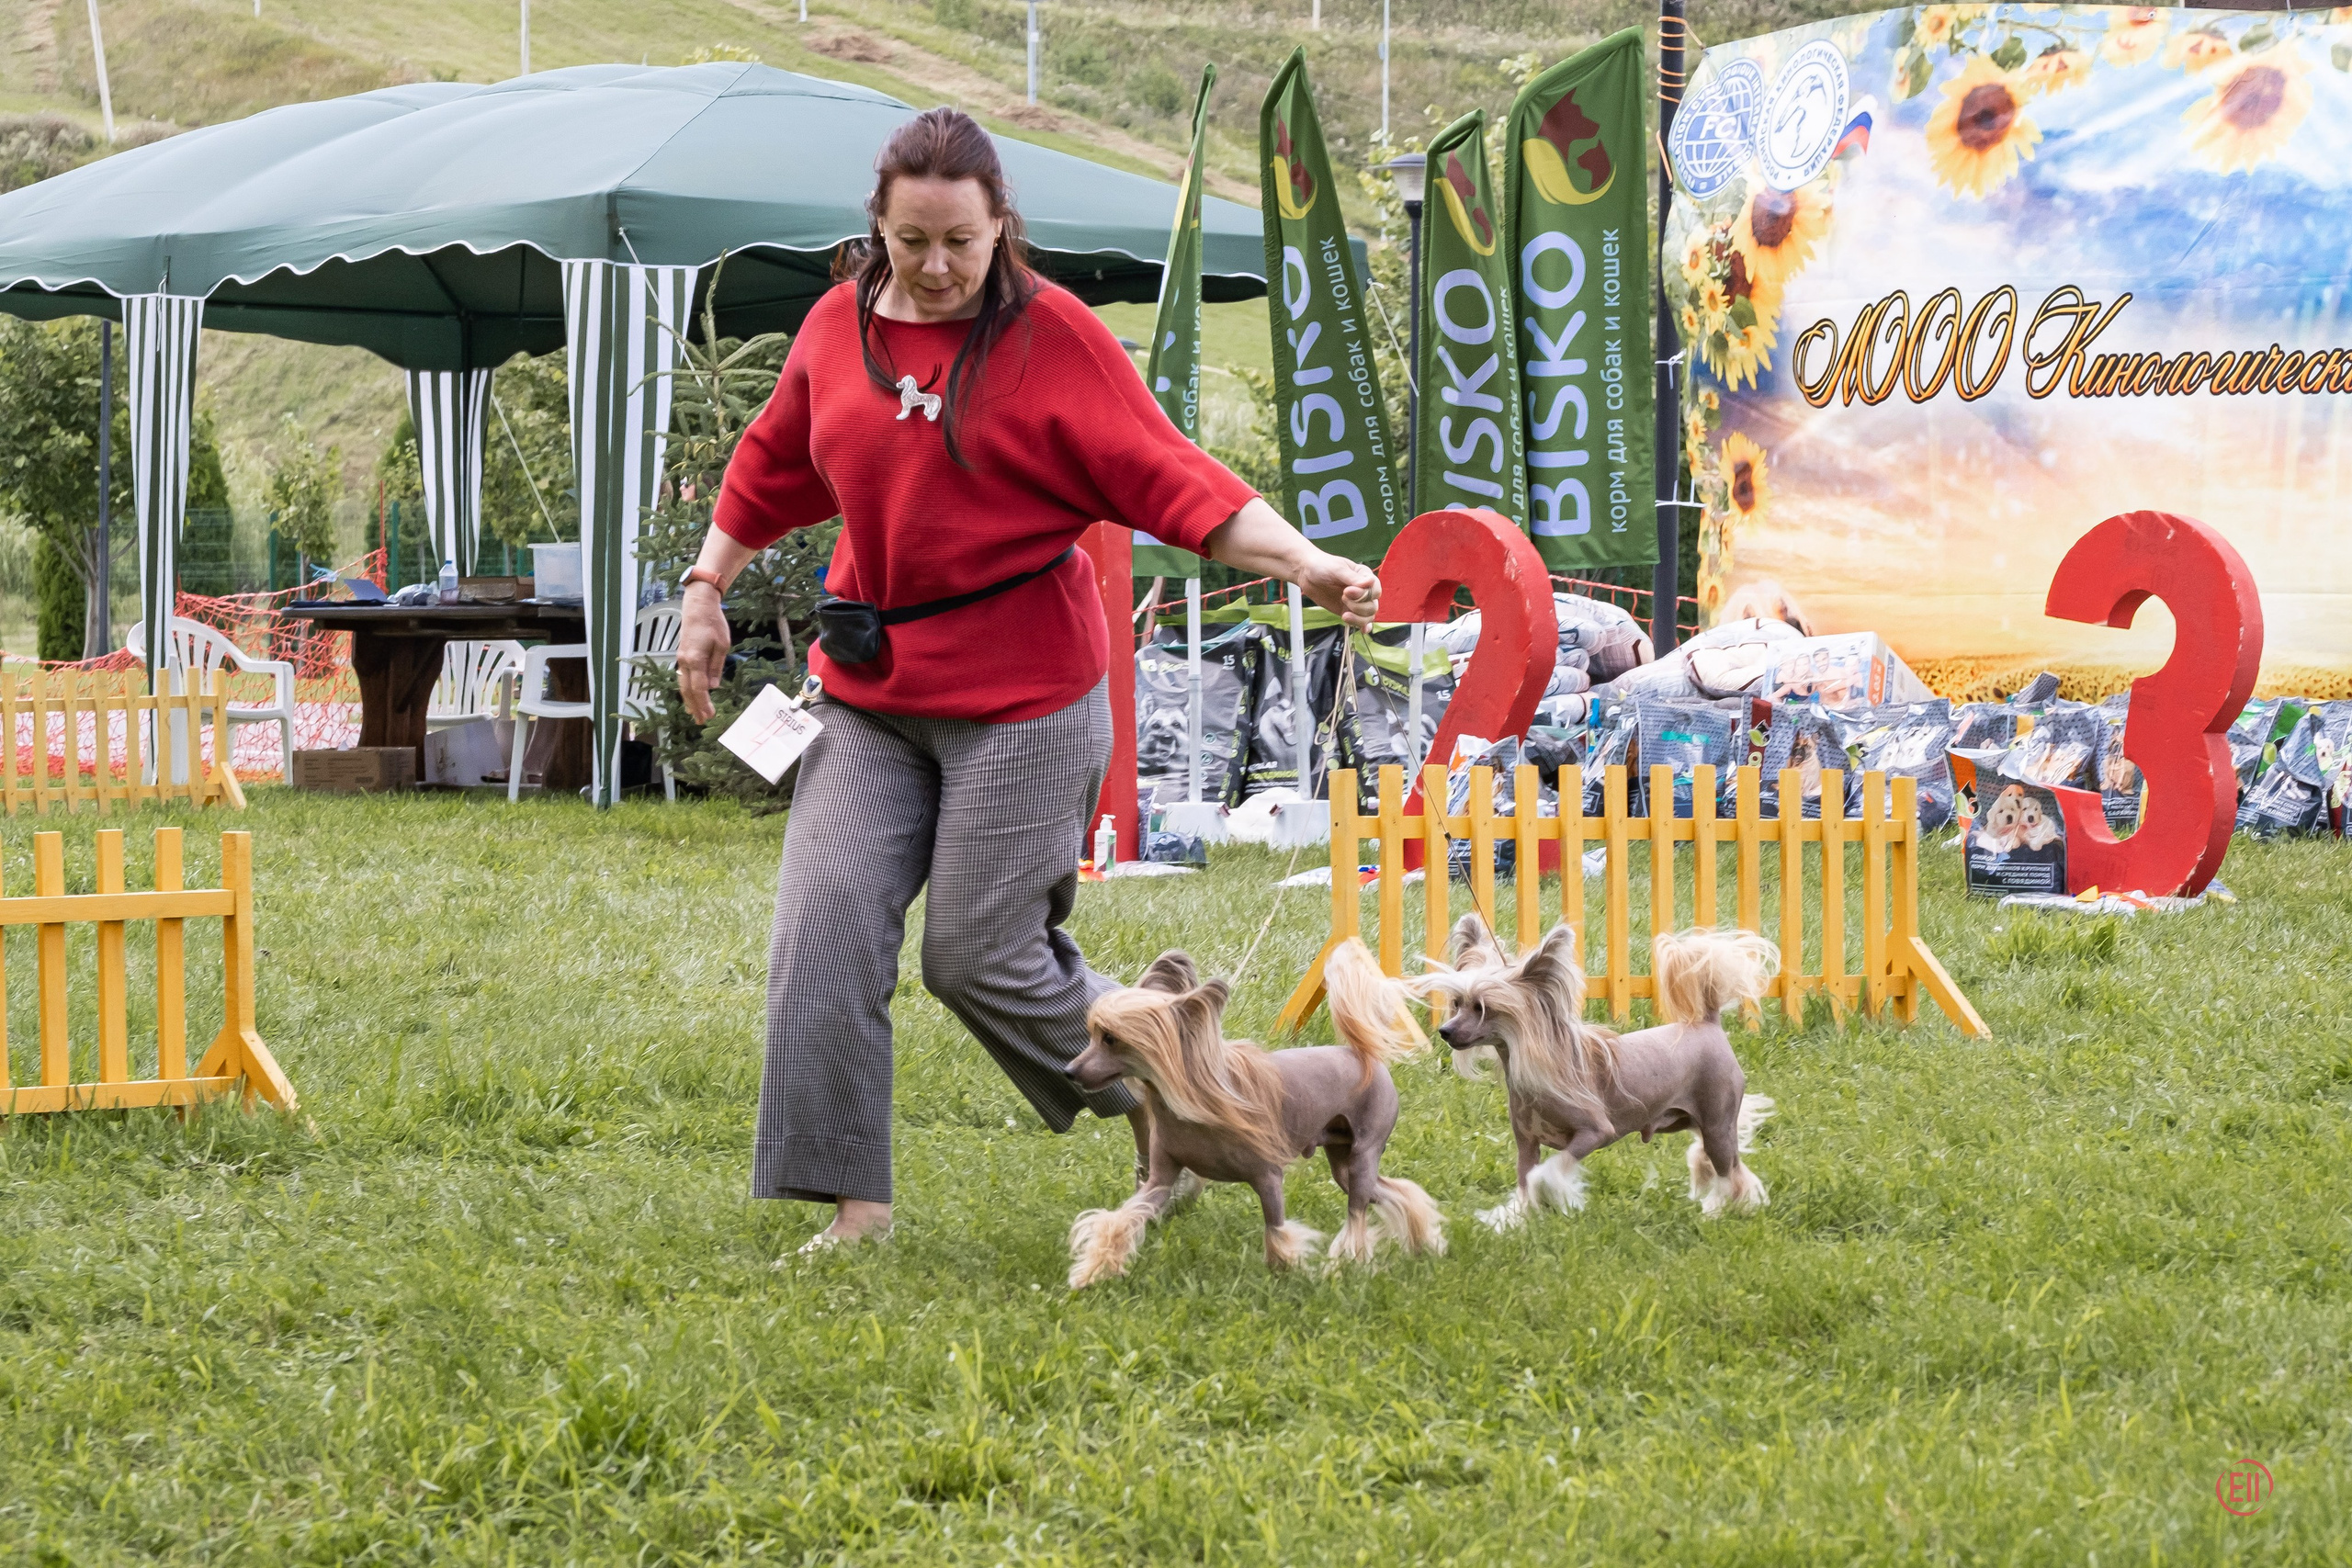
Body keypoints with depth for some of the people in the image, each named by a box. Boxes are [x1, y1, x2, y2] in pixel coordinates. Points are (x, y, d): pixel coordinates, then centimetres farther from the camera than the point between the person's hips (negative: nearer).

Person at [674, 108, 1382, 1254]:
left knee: (980, 955, -2)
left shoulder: (1052, 336, -9)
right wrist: (706, 592, 20)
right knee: (824, 931, -5)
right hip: (868, 695, 5)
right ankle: (852, 1200, 3)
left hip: (1021, 698, -5)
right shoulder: (839, 326, 5)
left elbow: (1166, 477, -13)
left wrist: (1306, 564, -24)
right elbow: (773, 470, 21)